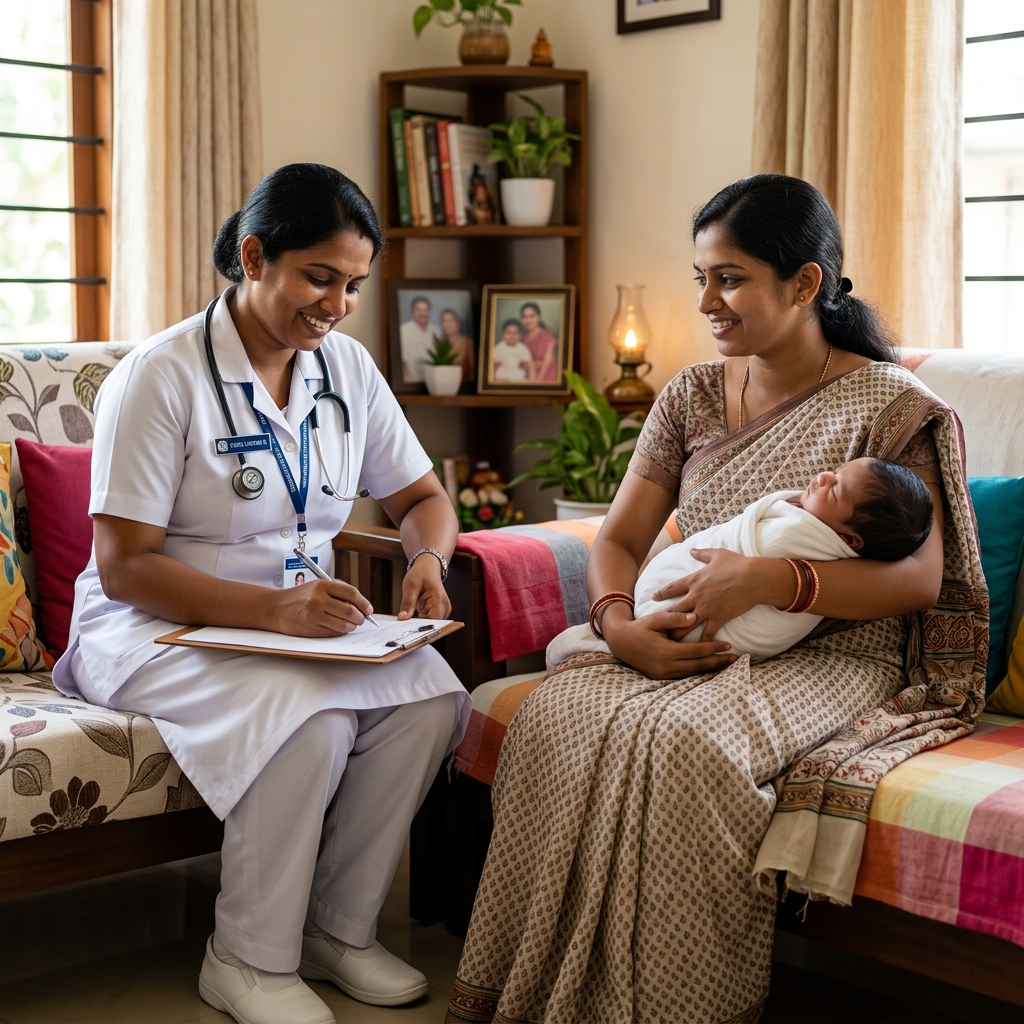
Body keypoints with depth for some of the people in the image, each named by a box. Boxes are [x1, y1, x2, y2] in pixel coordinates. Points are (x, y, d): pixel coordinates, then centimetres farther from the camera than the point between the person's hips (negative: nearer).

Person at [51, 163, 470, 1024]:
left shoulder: (347, 368, 4)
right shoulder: (161, 376, -15)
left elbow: (422, 496, 13)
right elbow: (123, 568, -18)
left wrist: (428, 558, -12)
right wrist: (273, 609, -32)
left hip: (302, 619, 6)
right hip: (154, 627, -5)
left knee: (432, 697, -22)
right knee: (309, 717, -34)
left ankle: (340, 929, -5)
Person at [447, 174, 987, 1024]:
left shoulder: (891, 406, -4)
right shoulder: (691, 396, 12)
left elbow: (919, 579, -10)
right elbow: (618, 541, 10)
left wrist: (768, 578, -25)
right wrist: (619, 624, -14)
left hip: (831, 655, -5)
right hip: (684, 647, 5)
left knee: (682, 738, -36)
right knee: (557, 713, -26)